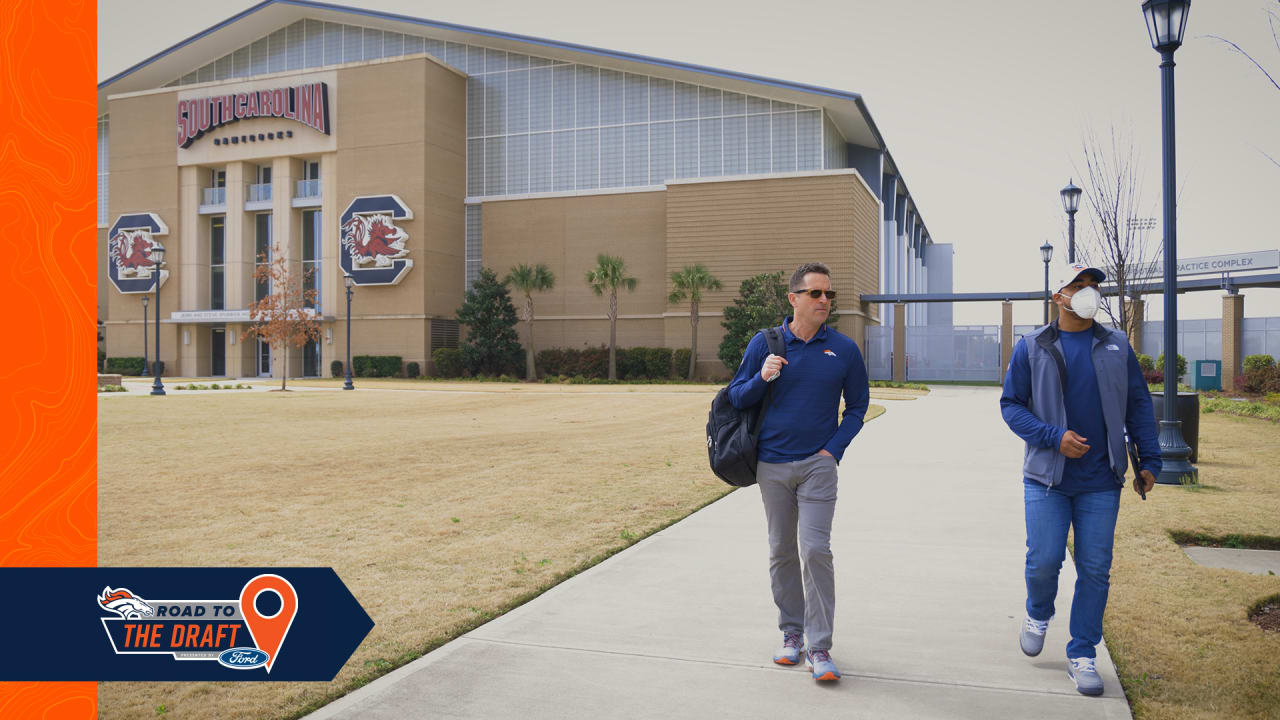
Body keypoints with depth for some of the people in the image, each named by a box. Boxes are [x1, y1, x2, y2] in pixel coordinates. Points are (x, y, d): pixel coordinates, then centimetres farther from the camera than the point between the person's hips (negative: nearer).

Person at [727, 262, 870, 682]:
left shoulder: (844, 349, 1)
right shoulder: (765, 344, 0)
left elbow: (857, 406, 10)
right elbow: (736, 398, 4)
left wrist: (834, 448, -3)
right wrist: (761, 378, -16)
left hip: (818, 464, -1)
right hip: (772, 465, 2)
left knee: (816, 550, -10)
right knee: (782, 553, 10)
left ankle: (819, 648, -3)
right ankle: (791, 633, 25)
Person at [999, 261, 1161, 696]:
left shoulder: (1116, 347, 8)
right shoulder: (1033, 348, 1)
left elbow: (1139, 405, 12)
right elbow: (1011, 405, 0)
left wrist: (1149, 461, 6)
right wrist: (1054, 437, -13)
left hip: (1101, 481, 2)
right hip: (1047, 478, -2)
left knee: (1095, 569, 2)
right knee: (1044, 559, -5)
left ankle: (1082, 656, 16)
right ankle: (1038, 614, 28)